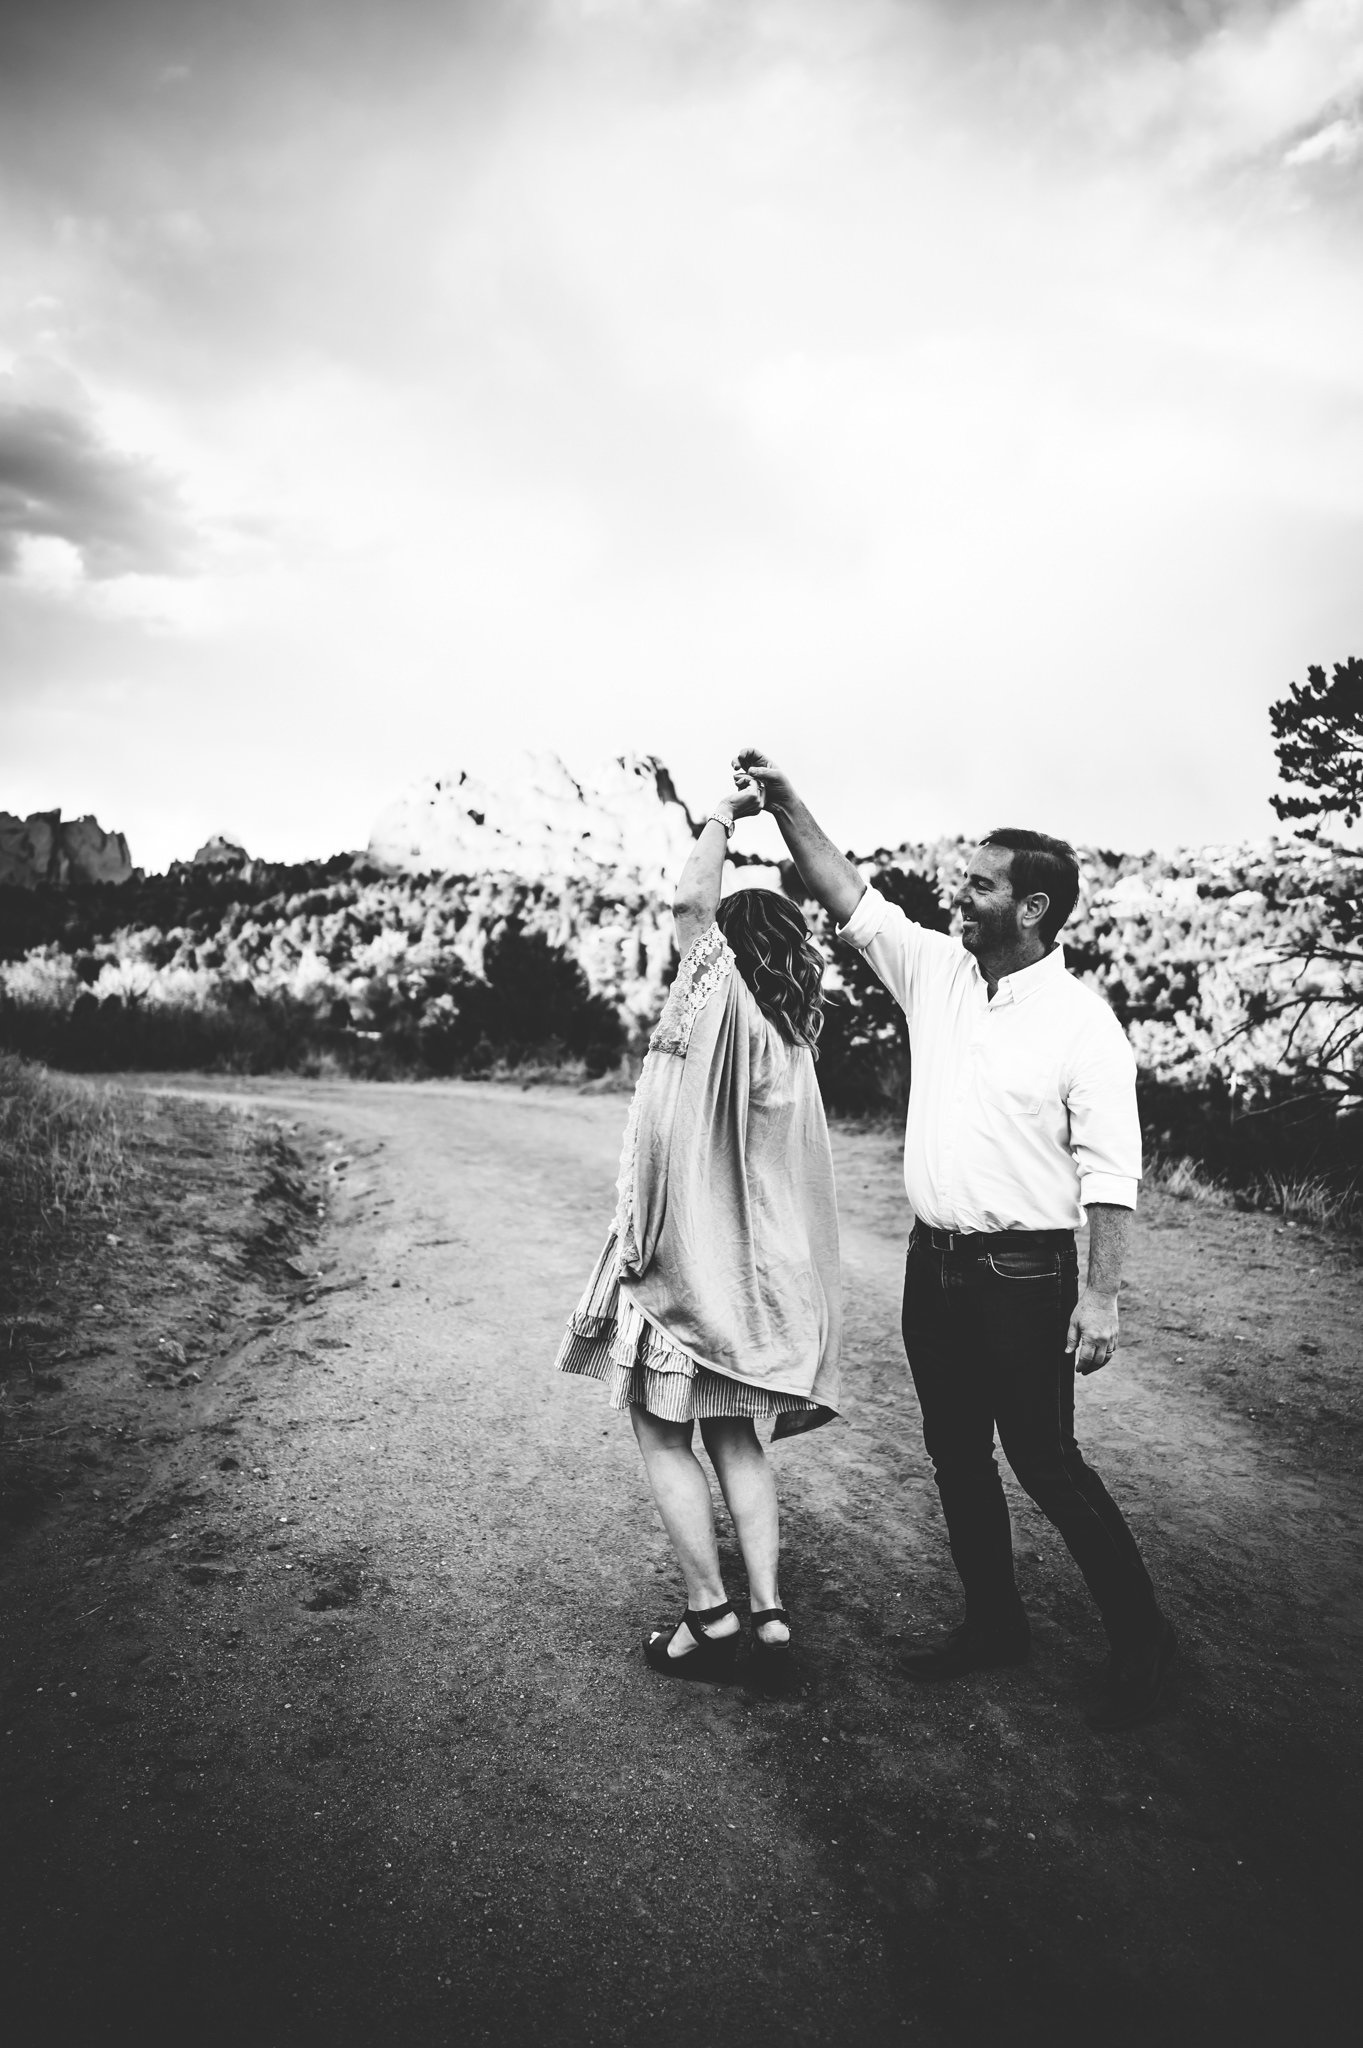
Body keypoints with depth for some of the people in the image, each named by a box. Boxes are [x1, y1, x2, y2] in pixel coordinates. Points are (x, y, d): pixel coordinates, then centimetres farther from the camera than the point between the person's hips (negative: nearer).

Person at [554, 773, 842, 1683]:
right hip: (754, 1266, 7)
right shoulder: (793, 1031, 4)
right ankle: (769, 1616, 14)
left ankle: (711, 1620, 11)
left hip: (684, 1257, -7)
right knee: (736, 1438, 16)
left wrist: (725, 814, -10)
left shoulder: (727, 1007, -16)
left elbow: (691, 902, -21)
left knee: (665, 1437, 7)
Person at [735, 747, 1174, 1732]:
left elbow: (1110, 1170, -14)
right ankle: (995, 1623, 34)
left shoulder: (1082, 1022, -13)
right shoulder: (938, 969, 3)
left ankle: (1142, 1639, 22)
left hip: (1025, 1275, -6)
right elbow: (849, 895, 4)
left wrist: (1101, 1294, -18)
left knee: (1045, 1462, 2)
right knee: (957, 1458, 16)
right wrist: (783, 799, -3)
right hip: (935, 1263, 7)